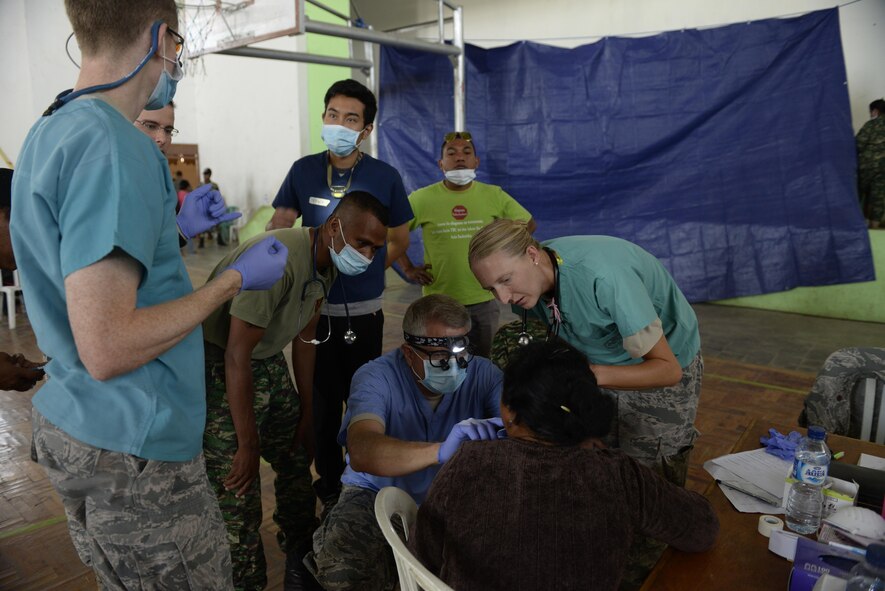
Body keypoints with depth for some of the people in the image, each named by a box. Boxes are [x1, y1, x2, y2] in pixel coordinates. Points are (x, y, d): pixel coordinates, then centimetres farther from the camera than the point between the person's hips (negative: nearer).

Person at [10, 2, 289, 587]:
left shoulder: (51, 130, 9)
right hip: (133, 450, -10)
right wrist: (236, 279, -16)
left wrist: (171, 226, 21)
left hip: (71, 426, 10)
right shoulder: (111, 143, -23)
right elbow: (107, 349, -27)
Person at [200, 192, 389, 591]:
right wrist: (248, 445, -20)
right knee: (238, 494, -7)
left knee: (297, 464, 16)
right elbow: (236, 356, -28)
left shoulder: (325, 262, -2)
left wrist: (306, 413, 14)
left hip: (267, 361, 9)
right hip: (219, 367, -8)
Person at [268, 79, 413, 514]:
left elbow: (399, 241, 7)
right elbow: (277, 231, 5)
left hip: (363, 311, -1)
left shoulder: (384, 177, -4)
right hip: (314, 307, 1)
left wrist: (362, 270, 0)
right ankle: (328, 480, 31)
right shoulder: (303, 171, 0)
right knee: (322, 399, 12)